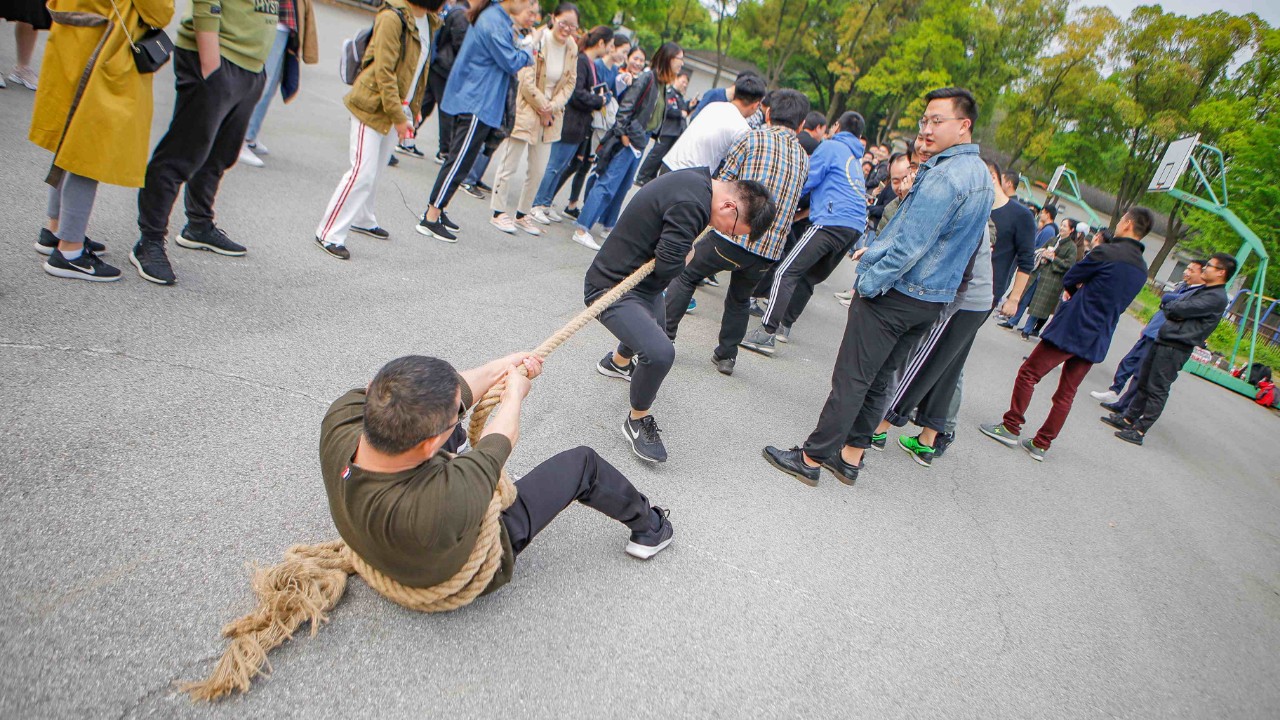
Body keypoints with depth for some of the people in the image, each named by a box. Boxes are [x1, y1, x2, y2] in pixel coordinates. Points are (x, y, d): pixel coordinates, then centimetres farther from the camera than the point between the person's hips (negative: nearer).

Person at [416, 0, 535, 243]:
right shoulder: (495, 23, -17)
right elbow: (511, 63, -15)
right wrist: (528, 53, 2)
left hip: (471, 101, 10)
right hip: (476, 104, -10)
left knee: (458, 160, 14)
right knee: (459, 162, -7)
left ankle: (436, 211, 20)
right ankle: (430, 220, -3)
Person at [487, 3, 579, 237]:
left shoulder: (572, 48, 5)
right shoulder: (535, 40, -14)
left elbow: (569, 84, 7)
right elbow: (526, 79, -16)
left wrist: (552, 108, -8)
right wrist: (542, 107, -12)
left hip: (550, 116, 6)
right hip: (525, 110, -6)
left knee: (538, 171, 9)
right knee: (509, 165, 2)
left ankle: (522, 214, 23)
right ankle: (498, 212, 15)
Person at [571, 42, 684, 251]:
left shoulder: (663, 84, 13)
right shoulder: (647, 78, -13)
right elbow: (626, 105, -18)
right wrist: (624, 133, -18)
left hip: (640, 142, 9)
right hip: (628, 140, -9)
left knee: (623, 187, 15)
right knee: (608, 184, -11)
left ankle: (609, 226, 26)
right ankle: (582, 229, -11)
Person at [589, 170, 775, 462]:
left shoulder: (698, 179, -1)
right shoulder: (692, 205, -33)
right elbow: (667, 266, -29)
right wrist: (686, 258, -9)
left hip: (637, 278, 11)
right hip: (612, 289, -10)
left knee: (655, 328, 36)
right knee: (660, 352, -29)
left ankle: (618, 362, 68)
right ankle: (638, 421, -3)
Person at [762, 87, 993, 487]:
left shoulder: (945, 175, -19)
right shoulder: (981, 176, 12)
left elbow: (909, 244, -22)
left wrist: (870, 282, -13)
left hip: (894, 292, -9)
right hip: (934, 299, 9)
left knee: (851, 379, -3)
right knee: (878, 380, 15)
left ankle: (811, 459, 6)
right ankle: (851, 455, 24)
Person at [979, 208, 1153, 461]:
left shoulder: (1107, 252, -12)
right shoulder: (1142, 269, 11)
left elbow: (1068, 279, -3)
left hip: (1071, 329, -7)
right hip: (1097, 342, 7)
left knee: (1028, 374, 4)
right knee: (1066, 393, 11)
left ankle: (1011, 428, 7)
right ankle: (1041, 445, 16)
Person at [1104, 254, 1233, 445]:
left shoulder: (1217, 297, -13)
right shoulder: (1200, 289, 17)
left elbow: (1180, 309, -17)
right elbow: (1167, 300, 15)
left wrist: (1170, 304, 2)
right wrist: (1173, 306, -4)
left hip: (1176, 348, -9)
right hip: (1162, 340, 9)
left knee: (1157, 390, -4)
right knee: (1143, 384, 15)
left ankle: (1139, 431, 0)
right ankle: (1128, 418, 25)